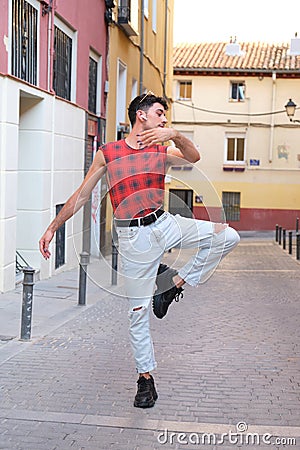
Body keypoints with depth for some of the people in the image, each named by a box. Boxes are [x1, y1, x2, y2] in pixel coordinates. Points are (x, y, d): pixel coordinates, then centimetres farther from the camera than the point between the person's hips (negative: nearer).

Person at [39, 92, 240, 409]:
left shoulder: (162, 152, 8)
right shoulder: (106, 154, 1)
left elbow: (193, 158, -11)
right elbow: (81, 196, 5)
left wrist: (174, 135, -30)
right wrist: (53, 227, 4)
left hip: (165, 225, 4)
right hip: (134, 237, -3)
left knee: (226, 236, -13)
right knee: (138, 312, 0)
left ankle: (172, 284, -2)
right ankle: (145, 379, 16)